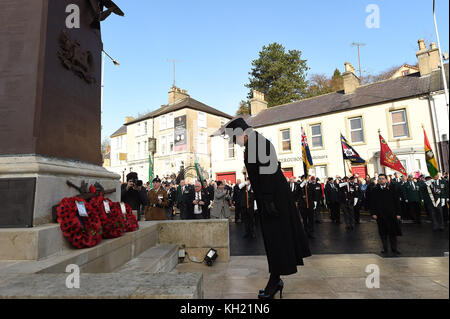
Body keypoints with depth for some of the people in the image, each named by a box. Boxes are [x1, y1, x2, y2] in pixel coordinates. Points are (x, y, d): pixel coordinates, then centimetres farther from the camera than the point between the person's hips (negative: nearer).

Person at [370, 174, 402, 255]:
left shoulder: (391, 189, -1)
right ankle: (385, 248, 20)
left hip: (391, 214, -1)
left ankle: (394, 248, 19)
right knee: (383, 232, 9)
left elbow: (396, 202, 0)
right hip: (380, 214, 1)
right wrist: (373, 213, -3)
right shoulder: (375, 190, 2)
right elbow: (373, 202, 3)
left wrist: (398, 213, -4)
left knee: (392, 232, 6)